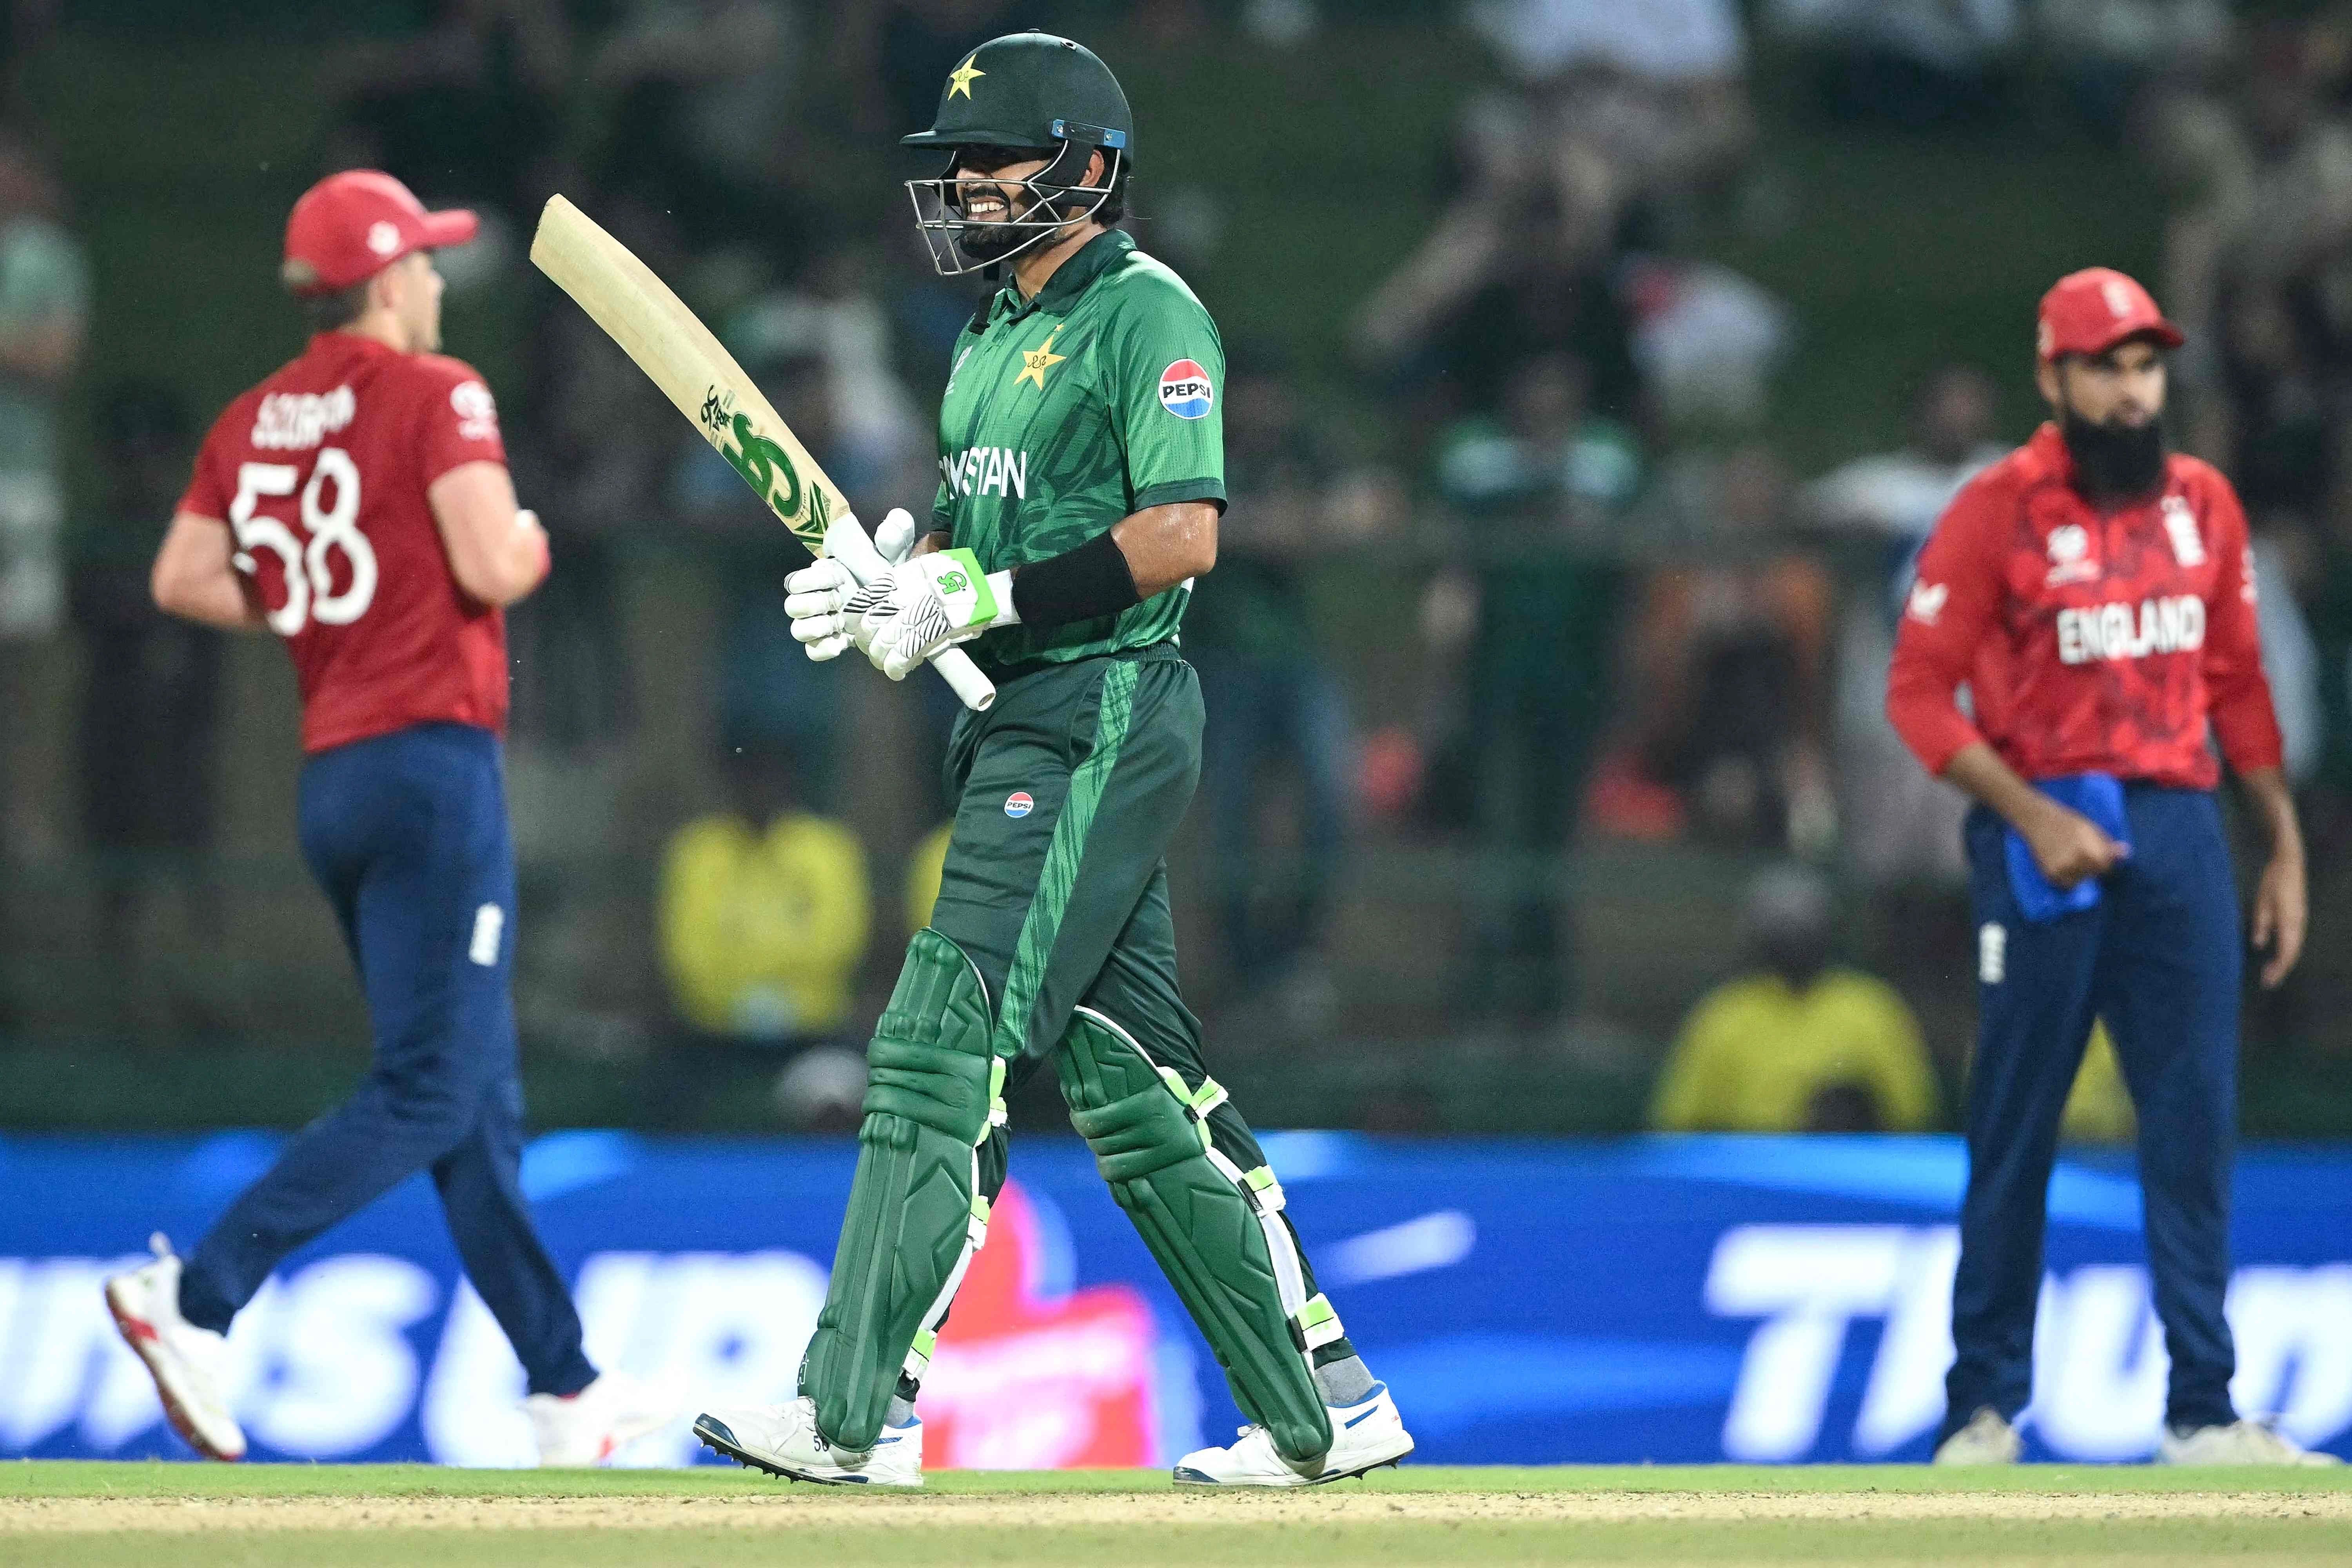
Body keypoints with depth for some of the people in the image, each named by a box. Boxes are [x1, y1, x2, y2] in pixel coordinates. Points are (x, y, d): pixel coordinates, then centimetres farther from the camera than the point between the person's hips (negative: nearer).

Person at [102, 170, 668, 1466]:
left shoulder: (256, 420, 12)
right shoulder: (432, 394, -8)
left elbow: (182, 579, 6)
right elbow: (491, 568, -17)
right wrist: (532, 543, 5)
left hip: (330, 778, 8)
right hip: (432, 764, -8)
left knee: (480, 1103, 11)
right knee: (427, 1096, -10)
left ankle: (568, 1393, 13)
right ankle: (194, 1298, -23)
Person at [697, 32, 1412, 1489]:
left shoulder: (1145, 314, -9)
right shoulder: (994, 337, 21)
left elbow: (1181, 534, -18)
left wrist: (980, 598, -20)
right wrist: (882, 582, 2)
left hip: (1102, 717, -10)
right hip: (1021, 730, 10)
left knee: (943, 1044, -15)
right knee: (1130, 1086, 9)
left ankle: (858, 1411, -19)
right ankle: (1322, 1407, 14)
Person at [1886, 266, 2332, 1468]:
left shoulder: (2203, 504, 10)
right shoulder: (1995, 511, -5)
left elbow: (2237, 684, 15)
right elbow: (1919, 692, -7)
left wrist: (2286, 843, 11)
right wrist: (2031, 817, -17)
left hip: (2180, 829, 4)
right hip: (2047, 837, -4)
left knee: (2195, 1121, 0)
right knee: (2015, 1130, 1)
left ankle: (2203, 1413, 2)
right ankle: (1984, 1409, 8)